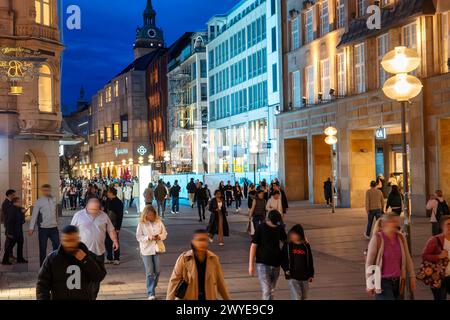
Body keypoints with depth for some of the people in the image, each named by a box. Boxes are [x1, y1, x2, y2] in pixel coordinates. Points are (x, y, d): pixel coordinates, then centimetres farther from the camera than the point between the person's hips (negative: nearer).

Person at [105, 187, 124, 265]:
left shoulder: (118, 202, -12)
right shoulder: (108, 201, 7)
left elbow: (120, 216, -13)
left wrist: (118, 227, -16)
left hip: (114, 226, -6)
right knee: (107, 242, 8)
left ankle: (117, 259, 11)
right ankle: (109, 258, 19)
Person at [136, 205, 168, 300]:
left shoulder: (159, 222, 0)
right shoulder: (141, 223, -8)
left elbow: (164, 233, 6)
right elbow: (139, 237, -7)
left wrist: (160, 236, -15)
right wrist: (148, 238, -22)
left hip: (157, 248, 3)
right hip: (146, 250, -3)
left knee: (157, 271, 7)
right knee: (149, 272, -2)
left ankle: (152, 288, 30)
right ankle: (151, 293, 4)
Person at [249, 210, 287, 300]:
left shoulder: (280, 228, 1)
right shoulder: (261, 228, -11)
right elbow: (253, 246, -8)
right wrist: (251, 265, -10)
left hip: (276, 263, 5)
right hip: (263, 263, -4)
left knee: (271, 290, 15)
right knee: (266, 291, -11)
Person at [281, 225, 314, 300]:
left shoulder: (306, 246, 3)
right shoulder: (287, 246, -2)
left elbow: (310, 261, 8)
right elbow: (282, 259, 4)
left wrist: (311, 275, 7)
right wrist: (286, 269, -9)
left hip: (305, 277, 3)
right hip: (292, 277, -3)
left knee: (303, 297, 15)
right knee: (296, 297, -11)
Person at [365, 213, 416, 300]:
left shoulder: (401, 238, 2)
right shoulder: (377, 239, -11)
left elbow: (408, 259, 9)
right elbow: (369, 262, -8)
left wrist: (412, 278, 8)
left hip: (398, 282, 5)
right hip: (383, 282, -5)